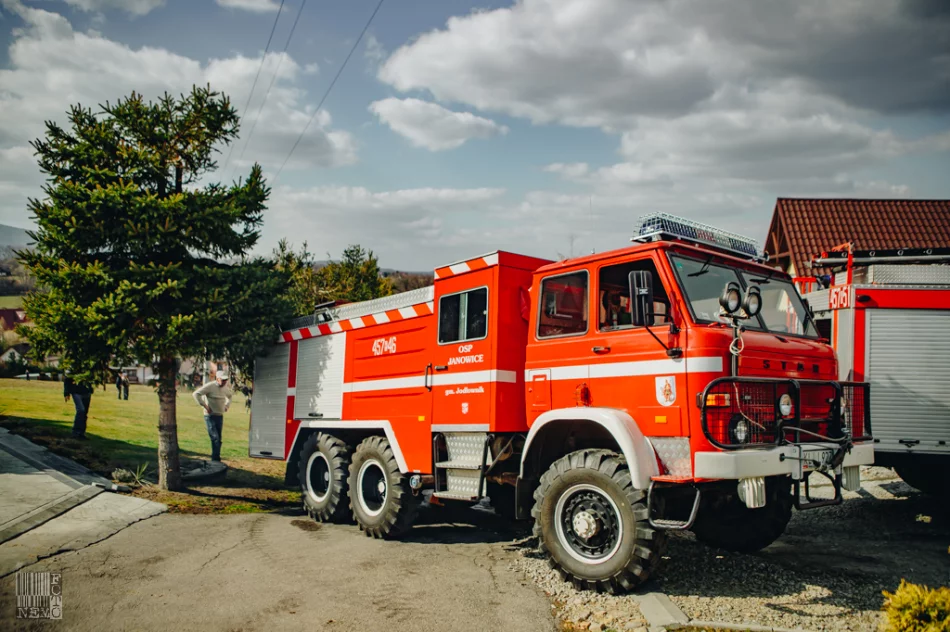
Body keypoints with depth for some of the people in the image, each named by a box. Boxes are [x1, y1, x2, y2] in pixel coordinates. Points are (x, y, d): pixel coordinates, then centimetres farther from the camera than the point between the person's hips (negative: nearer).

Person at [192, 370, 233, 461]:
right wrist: (205, 406, -19)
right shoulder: (210, 386, -14)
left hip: (220, 416, 7)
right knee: (215, 438, -14)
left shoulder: (225, 388, 7)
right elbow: (196, 394, -21)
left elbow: (230, 396, 30)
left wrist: (227, 405, 13)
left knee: (218, 440, 9)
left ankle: (216, 460, 17)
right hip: (210, 416, -7)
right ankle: (215, 460, -11)